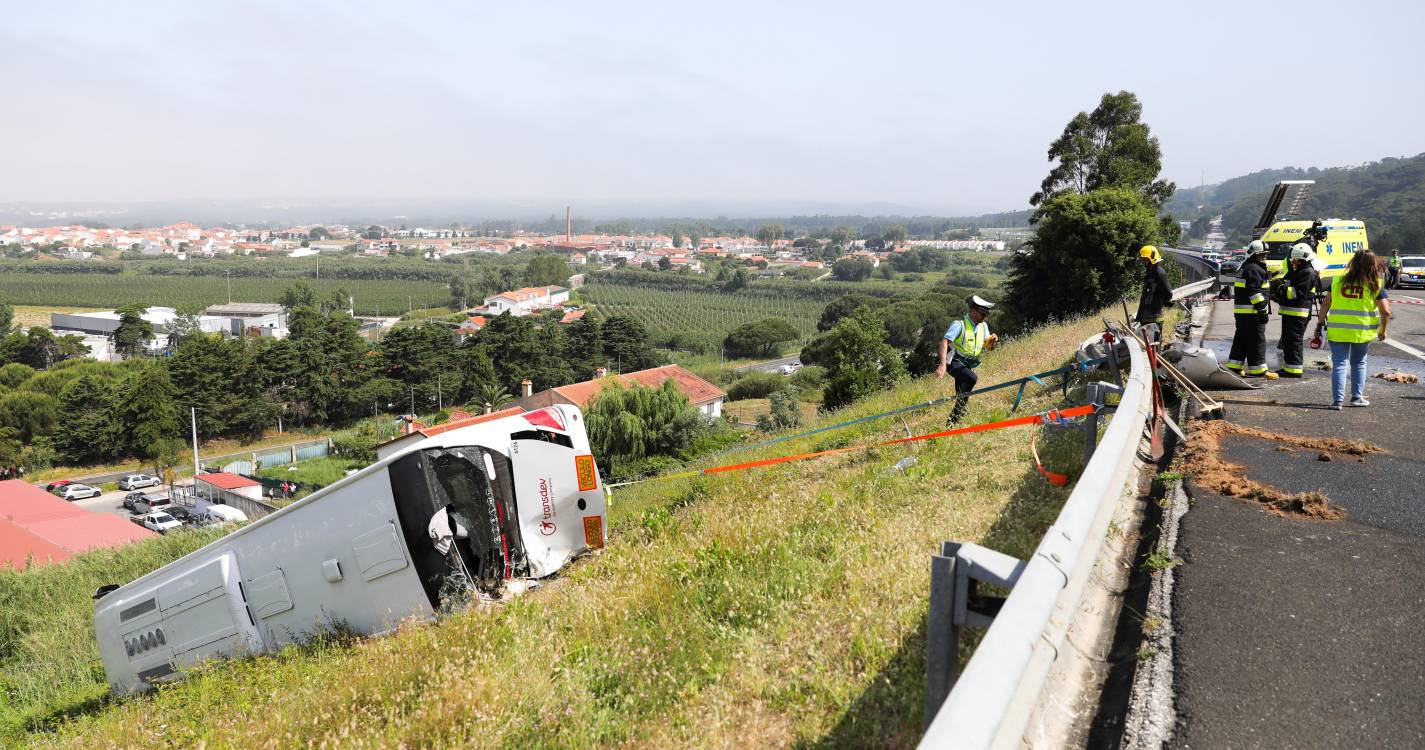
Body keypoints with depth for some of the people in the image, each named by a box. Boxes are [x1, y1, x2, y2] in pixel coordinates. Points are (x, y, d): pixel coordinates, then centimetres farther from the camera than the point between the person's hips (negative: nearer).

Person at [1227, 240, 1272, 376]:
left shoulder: (1245, 268, 20)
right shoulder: (1254, 269, -12)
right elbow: (1254, 291, -20)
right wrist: (1263, 309, -19)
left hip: (1240, 312, 11)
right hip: (1252, 312, -11)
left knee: (1241, 340, 15)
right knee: (1257, 341, -6)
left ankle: (1234, 367, 17)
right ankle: (1257, 369, -4)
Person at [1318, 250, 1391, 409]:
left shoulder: (1338, 280, 1)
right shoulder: (1376, 285, -2)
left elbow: (1325, 304, 3)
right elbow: (1386, 311, -4)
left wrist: (1321, 323, 12)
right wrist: (1382, 330, 9)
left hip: (1337, 331, 0)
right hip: (1362, 332, 0)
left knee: (1339, 364, 4)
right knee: (1359, 363, 19)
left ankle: (1337, 400, -3)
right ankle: (1357, 397, 21)